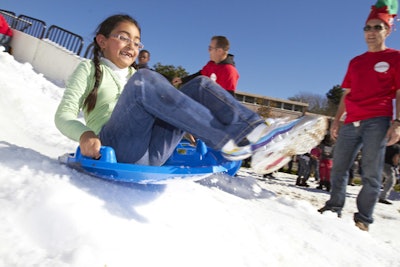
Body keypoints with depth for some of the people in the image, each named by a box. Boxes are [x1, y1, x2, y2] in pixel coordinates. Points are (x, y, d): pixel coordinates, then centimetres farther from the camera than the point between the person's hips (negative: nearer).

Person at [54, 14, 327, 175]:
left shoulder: (133, 76, 29)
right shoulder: (89, 69, 13)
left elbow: (156, 109, 27)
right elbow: (64, 115, 1)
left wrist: (186, 127, 8)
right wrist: (85, 133, -22)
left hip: (151, 153, 5)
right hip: (117, 149, -5)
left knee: (201, 85, -6)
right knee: (144, 79, -29)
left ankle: (254, 133, -27)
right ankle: (232, 140, -33)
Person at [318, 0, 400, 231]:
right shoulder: (355, 62, 19)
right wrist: (336, 121, 14)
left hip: (377, 122, -5)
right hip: (351, 123, 5)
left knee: (371, 173, -5)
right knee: (339, 168, 5)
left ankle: (363, 218, 3)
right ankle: (334, 208, 17)